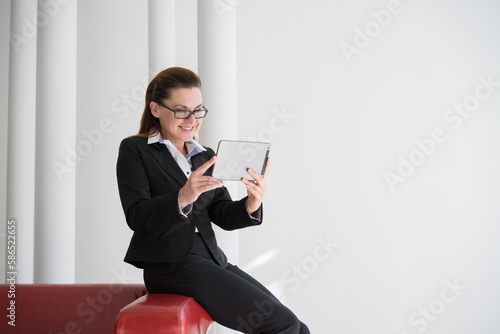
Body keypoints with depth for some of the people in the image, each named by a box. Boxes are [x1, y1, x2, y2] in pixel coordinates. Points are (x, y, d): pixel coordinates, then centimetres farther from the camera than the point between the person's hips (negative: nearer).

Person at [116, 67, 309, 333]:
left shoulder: (205, 157, 21)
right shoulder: (135, 150, 3)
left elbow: (223, 216, 10)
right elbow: (137, 217, -10)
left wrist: (251, 204, -12)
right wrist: (183, 197, -27)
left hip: (213, 260, 7)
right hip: (171, 265, -7)